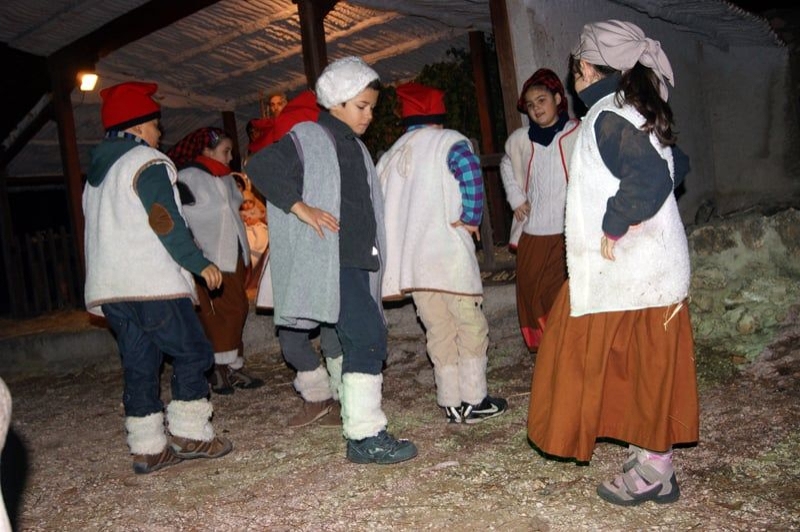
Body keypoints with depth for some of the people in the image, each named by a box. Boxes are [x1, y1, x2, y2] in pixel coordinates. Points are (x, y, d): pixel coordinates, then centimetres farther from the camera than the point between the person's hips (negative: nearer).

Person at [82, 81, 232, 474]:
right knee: (192, 352, 1)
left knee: (138, 363, 10)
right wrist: (200, 263, -10)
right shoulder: (147, 162, -5)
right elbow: (166, 223, -14)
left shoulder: (97, 171, 22)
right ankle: (190, 434, 1)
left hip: (108, 287, 9)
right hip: (151, 283, -8)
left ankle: (147, 448, 11)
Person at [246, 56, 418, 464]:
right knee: (369, 338, -15)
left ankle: (356, 422, 19)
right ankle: (366, 437, -10)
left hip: (357, 261, 9)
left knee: (357, 341, 10)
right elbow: (260, 167, -16)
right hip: (330, 261, -9)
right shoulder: (308, 138, -4)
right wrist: (301, 208, -20)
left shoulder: (355, 147, 22)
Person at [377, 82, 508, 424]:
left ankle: (452, 404, 16)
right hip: (448, 252, -6)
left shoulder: (390, 156, 19)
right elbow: (469, 167, -22)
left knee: (438, 332, 12)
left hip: (410, 260, 6)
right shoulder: (447, 141, -1)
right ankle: (473, 401, 7)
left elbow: (381, 206, 18)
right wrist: (471, 218, -11)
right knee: (471, 325, 5)